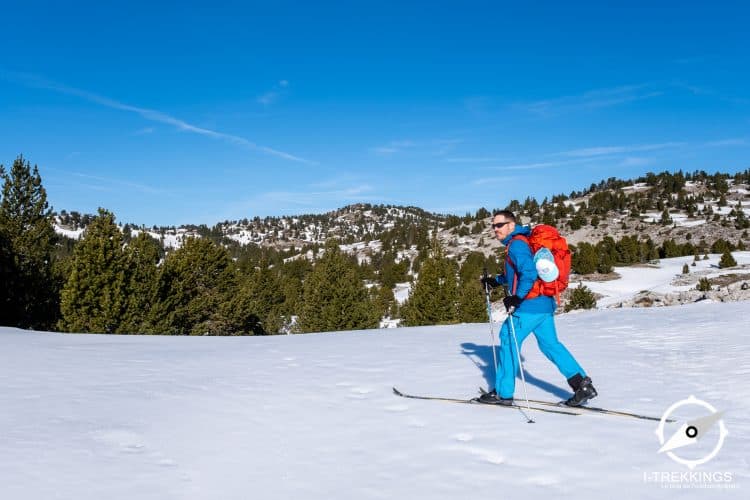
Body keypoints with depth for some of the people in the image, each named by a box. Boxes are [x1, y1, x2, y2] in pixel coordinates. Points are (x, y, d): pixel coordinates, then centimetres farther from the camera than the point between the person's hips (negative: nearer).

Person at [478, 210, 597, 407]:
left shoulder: (516, 244, -13)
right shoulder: (518, 242, 18)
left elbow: (529, 273, -25)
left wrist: (516, 298, -26)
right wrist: (496, 281, 28)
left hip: (529, 305, -10)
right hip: (544, 303, 10)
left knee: (509, 341, 0)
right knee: (550, 344, 13)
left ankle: (503, 393, 6)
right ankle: (582, 384, 10)